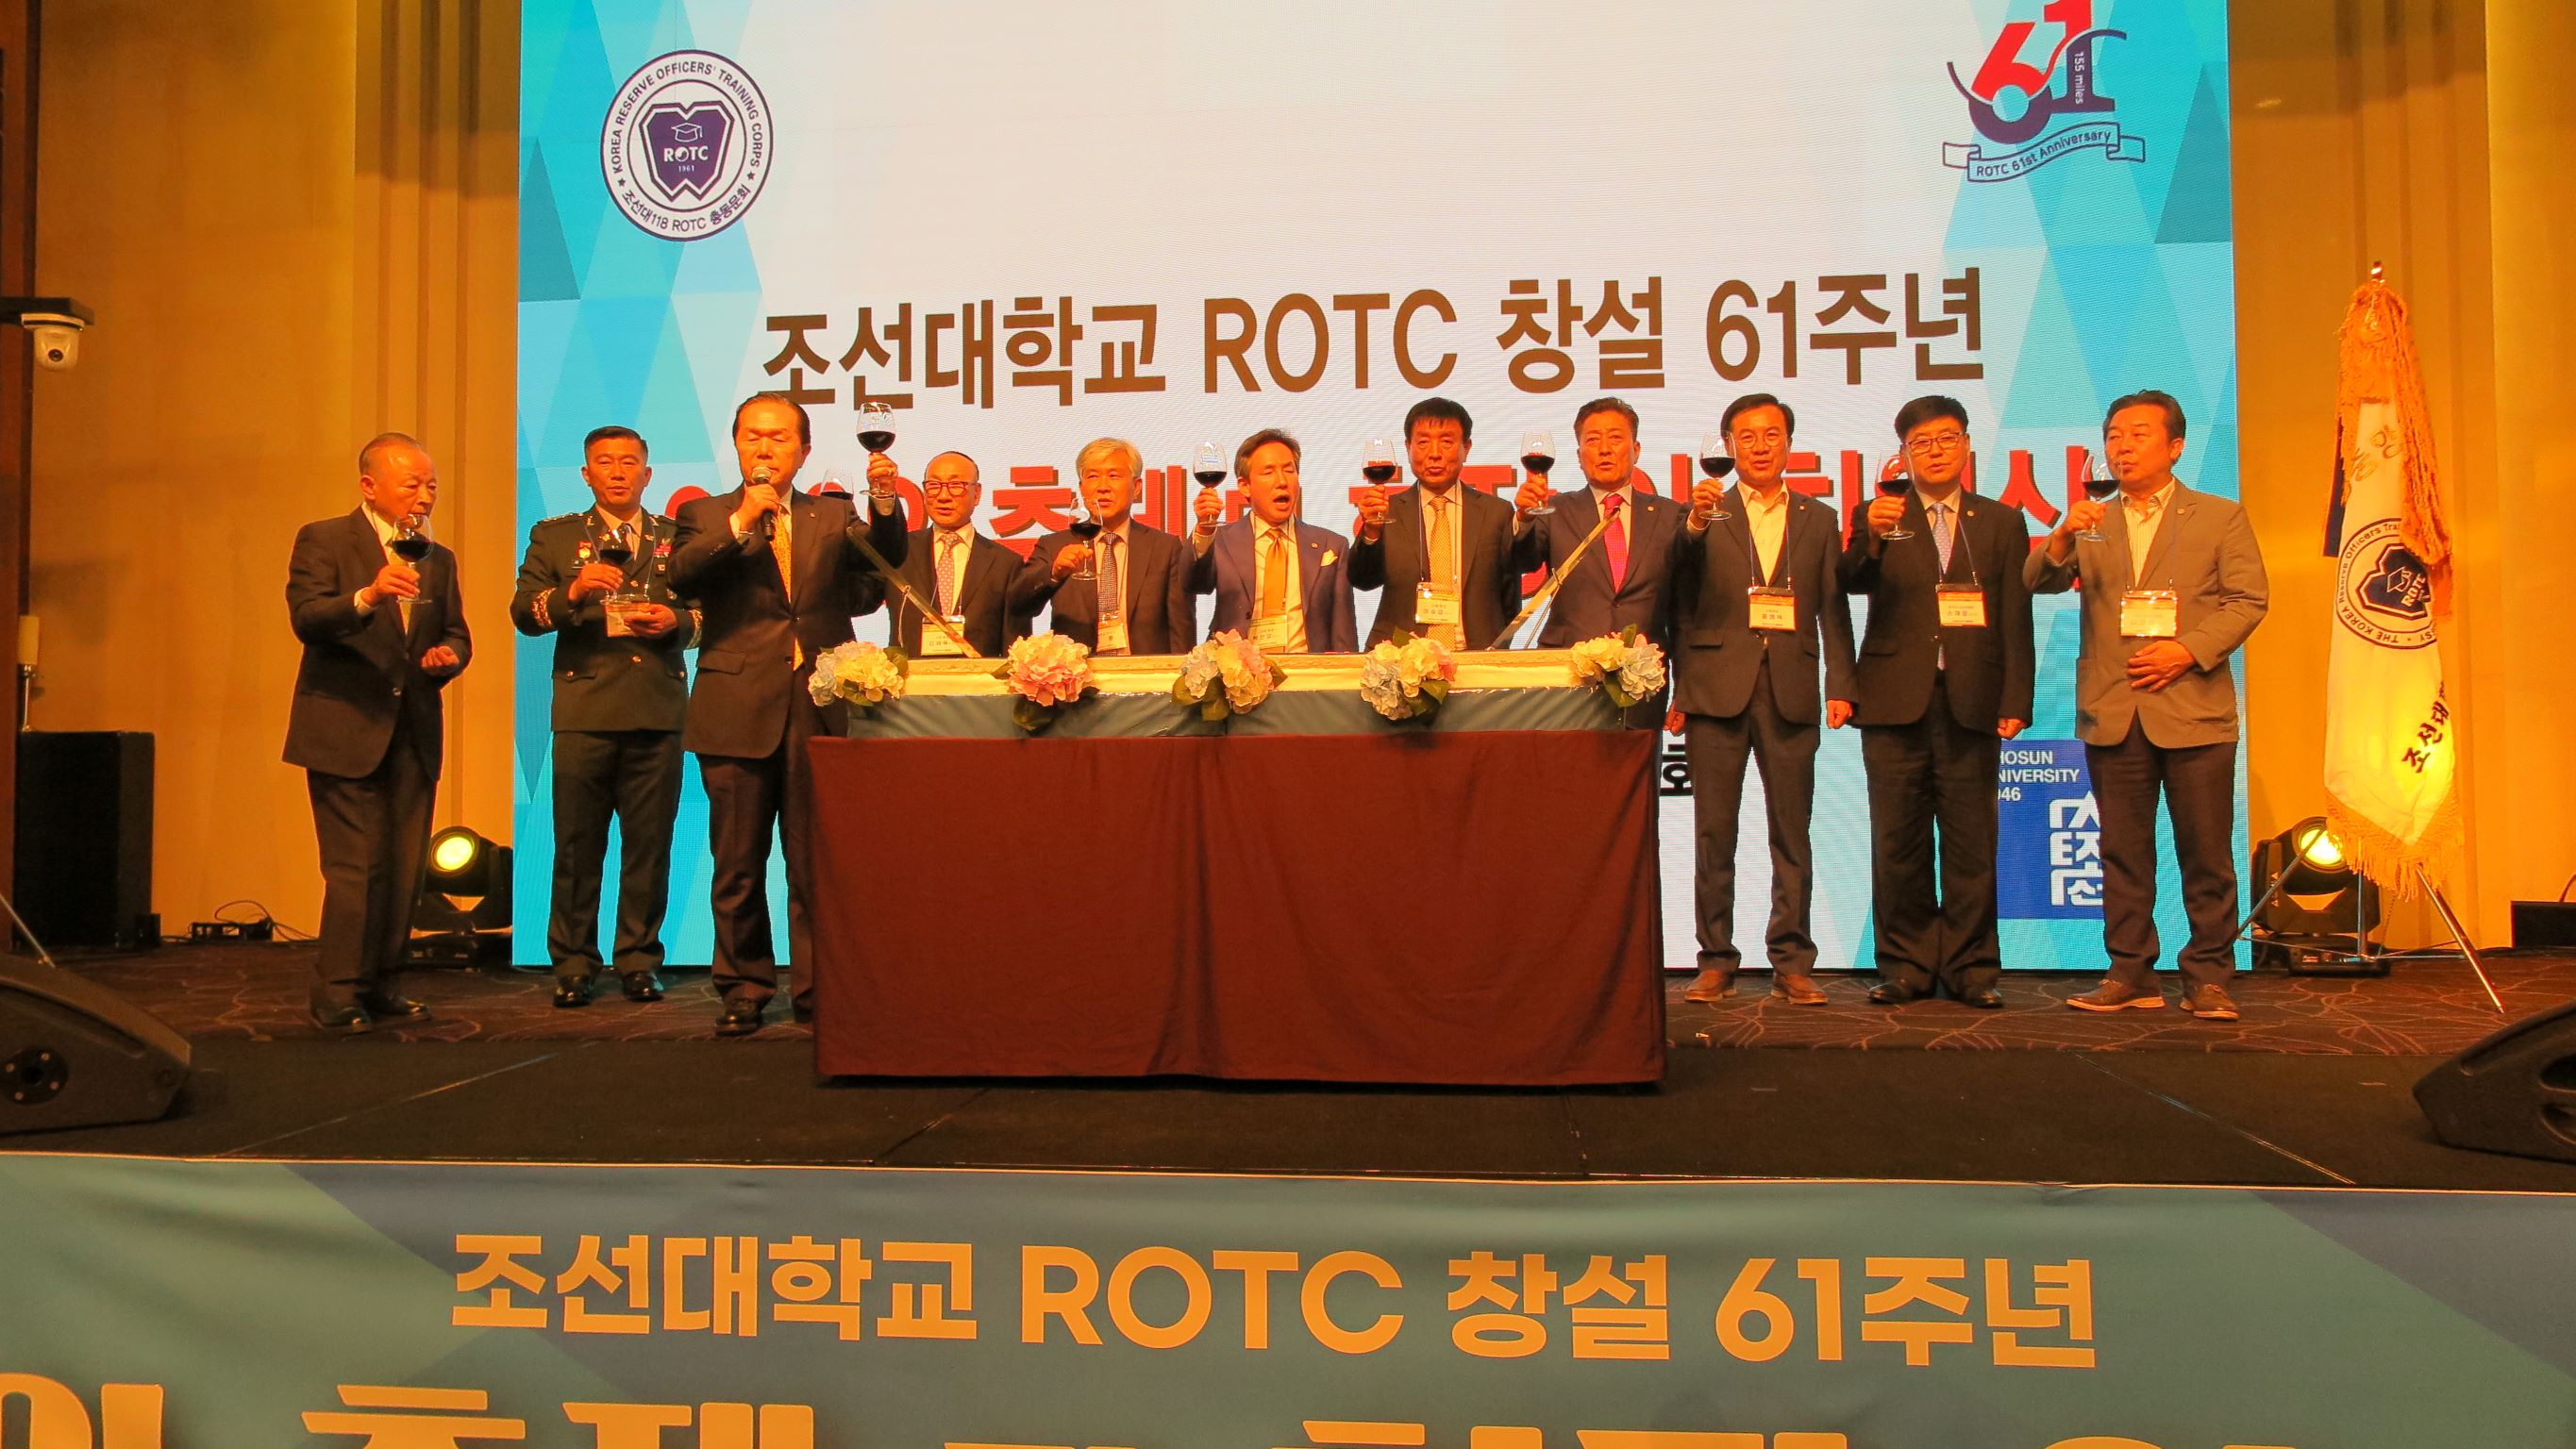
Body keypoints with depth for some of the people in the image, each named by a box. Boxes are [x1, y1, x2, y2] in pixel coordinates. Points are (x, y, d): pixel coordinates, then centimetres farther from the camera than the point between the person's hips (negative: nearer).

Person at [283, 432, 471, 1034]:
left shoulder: (438, 559, 16)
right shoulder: (323, 540, -1)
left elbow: (456, 635, 19)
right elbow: (306, 619, -16)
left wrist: (447, 657, -5)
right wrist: (367, 596, -34)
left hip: (413, 735, 6)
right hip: (346, 731, -6)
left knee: (405, 871, 7)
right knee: (356, 869, -8)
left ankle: (382, 986, 17)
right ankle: (338, 996, 1)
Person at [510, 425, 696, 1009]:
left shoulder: (677, 538, 16)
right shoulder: (554, 538, 13)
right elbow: (524, 614, 3)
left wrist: (675, 621, -8)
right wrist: (571, 593, -15)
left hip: (658, 714, 1)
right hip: (584, 713, -1)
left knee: (650, 846, 3)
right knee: (577, 846, 1)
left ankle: (639, 962, 12)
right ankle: (573, 966, 10)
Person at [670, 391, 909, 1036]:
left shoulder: (835, 516, 14)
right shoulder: (704, 516, 10)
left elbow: (885, 555, -4)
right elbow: (681, 574, -9)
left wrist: (885, 501, -22)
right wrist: (742, 519, -17)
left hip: (820, 713, 1)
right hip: (738, 712, 0)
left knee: (818, 864, 3)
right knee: (738, 867, 6)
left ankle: (819, 990, 12)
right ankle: (744, 990, 17)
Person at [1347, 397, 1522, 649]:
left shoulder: (1497, 512, 10)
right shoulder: (1388, 511, 10)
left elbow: (1510, 598, 13)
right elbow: (1363, 580, -3)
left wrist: (1495, 652, 2)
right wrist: (1371, 531, -19)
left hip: (1476, 658, 1)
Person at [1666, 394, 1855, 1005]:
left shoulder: (1818, 519, 14)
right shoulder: (1704, 513, 8)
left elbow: (1833, 611, 12)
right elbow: (1681, 604, -4)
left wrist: (1840, 687, 2)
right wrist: (1695, 523, -22)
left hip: (1790, 692, 1)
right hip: (1718, 690, -1)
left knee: (1791, 834, 3)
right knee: (1714, 833, 2)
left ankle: (1792, 964, 9)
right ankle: (1716, 961, 8)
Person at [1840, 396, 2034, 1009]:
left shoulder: (2002, 522, 12)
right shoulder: (1881, 518, 10)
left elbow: (2016, 620, 7)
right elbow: (1852, 585, -8)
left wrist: (2015, 702, -1)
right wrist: (1871, 538, -28)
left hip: (1972, 704, 0)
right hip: (1895, 702, 0)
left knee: (1971, 842, 3)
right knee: (1898, 843, 3)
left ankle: (1969, 967, 12)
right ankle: (1906, 965, 11)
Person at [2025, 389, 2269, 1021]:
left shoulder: (2220, 517, 8)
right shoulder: (2092, 524, 15)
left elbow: (2248, 600, 1)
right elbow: (2037, 582, 1)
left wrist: (2188, 650, -13)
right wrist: (2062, 538, -19)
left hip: (2193, 709, -2)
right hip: (2112, 713, 2)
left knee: (2206, 854, 1)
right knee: (2123, 853, 5)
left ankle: (2208, 978, 9)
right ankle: (2131, 973, 12)